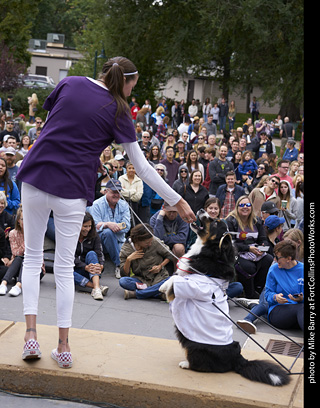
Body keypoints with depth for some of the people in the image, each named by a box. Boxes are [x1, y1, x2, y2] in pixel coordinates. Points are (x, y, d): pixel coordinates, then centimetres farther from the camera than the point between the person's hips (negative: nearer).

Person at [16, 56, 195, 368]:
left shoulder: (69, 84, 4)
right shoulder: (118, 112, -3)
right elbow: (143, 168, -3)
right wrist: (178, 201, 2)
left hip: (36, 176, 2)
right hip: (72, 190, -2)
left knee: (32, 257, 14)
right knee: (65, 267, 7)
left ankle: (30, 334, 6)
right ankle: (63, 346, 11)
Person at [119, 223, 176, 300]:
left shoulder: (155, 242, -9)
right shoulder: (126, 250, -6)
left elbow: (170, 255, 4)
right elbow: (124, 274, -6)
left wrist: (160, 266, -10)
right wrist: (128, 259, -20)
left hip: (158, 278, -1)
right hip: (141, 280, 1)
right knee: (122, 281, -29)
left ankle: (136, 293, -30)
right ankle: (158, 294, -33)